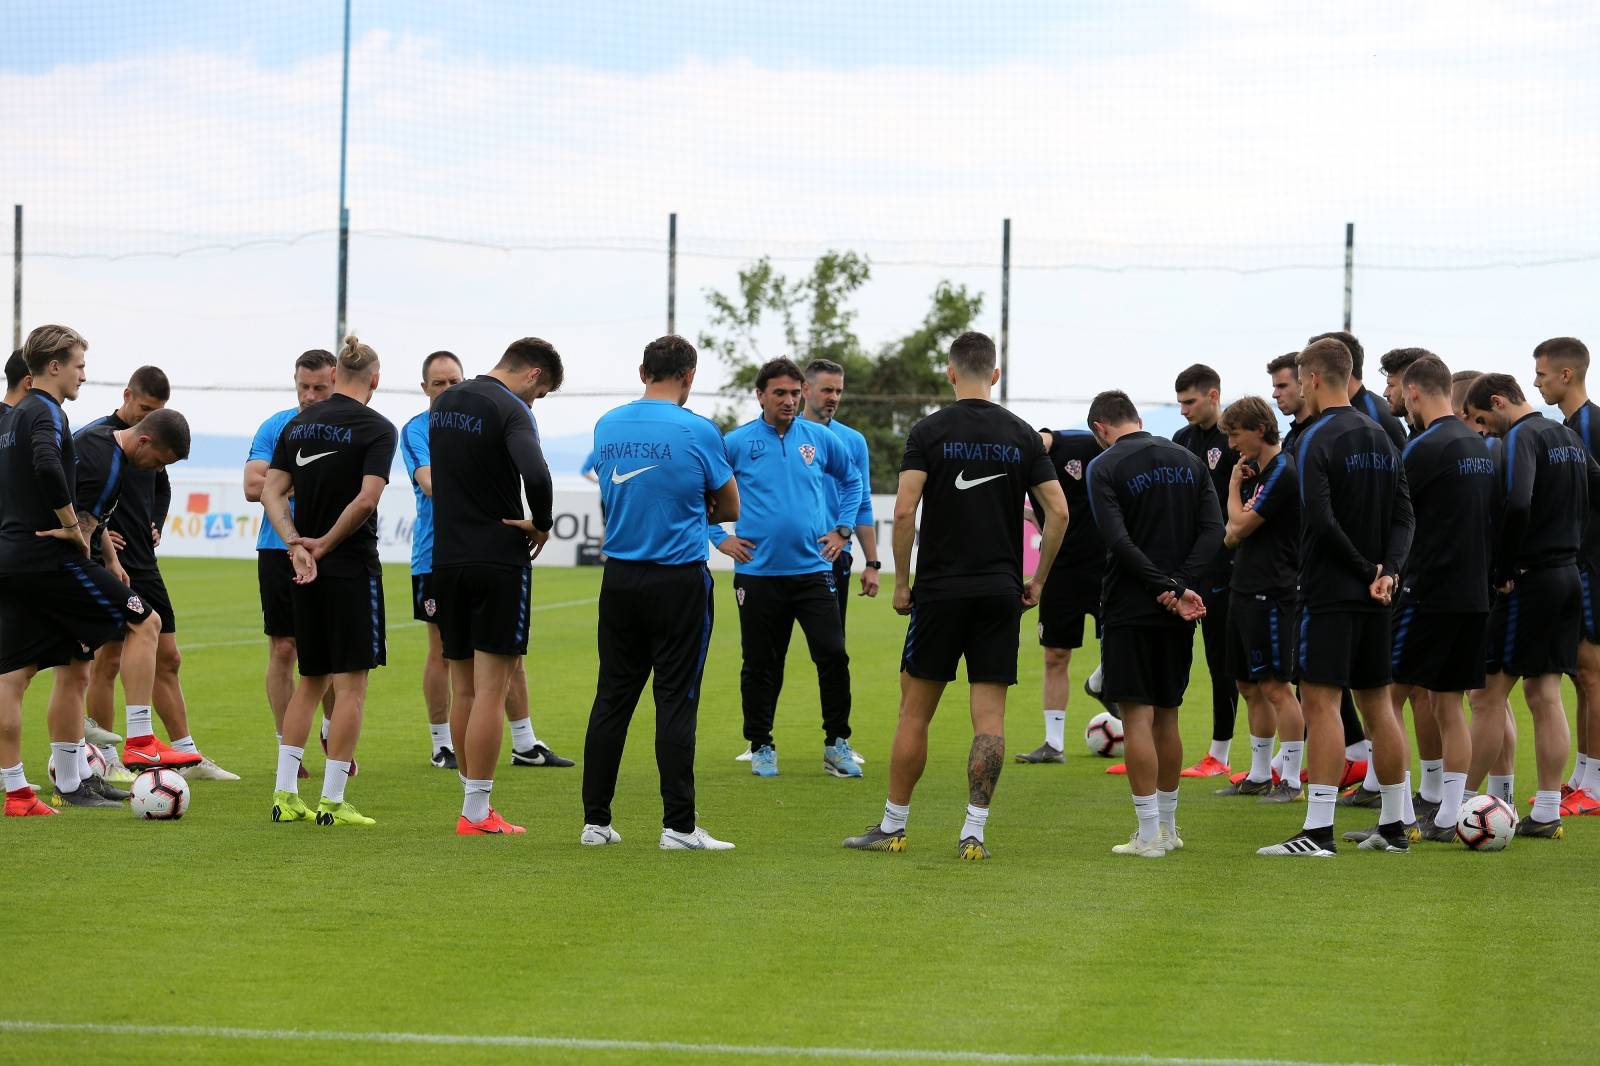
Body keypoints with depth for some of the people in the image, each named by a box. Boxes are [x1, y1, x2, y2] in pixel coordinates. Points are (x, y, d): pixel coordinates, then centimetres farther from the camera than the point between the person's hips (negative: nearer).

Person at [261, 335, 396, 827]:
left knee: (311, 681, 15)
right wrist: (326, 543, -9)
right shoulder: (376, 428, -9)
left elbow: (271, 491, 2)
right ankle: (332, 801, -3)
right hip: (353, 568, -6)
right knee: (350, 684, -1)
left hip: (305, 569, 6)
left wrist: (296, 543, -7)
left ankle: (285, 794, 10)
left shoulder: (299, 424, 8)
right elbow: (367, 498, -19)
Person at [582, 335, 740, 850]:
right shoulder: (696, 431, -9)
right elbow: (729, 507, 2)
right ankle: (678, 826, -3)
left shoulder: (607, 426, 5)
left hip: (619, 579, 4)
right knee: (675, 701, -2)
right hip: (679, 580, -4)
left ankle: (595, 821, 11)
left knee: (612, 697, 9)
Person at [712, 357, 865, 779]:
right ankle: (761, 747, 18)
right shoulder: (736, 443, -2)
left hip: (813, 570, 1)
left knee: (833, 656, -6)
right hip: (758, 573, -1)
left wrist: (842, 529, 14)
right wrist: (719, 538, 3)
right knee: (760, 666, 5)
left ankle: (837, 744, 6)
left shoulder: (821, 439, 5)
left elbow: (852, 479, 22)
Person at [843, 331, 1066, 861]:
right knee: (989, 716, 2)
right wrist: (1037, 580, 10)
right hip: (1000, 592, 2)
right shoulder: (1021, 435, 4)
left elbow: (905, 510, -12)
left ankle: (892, 825, 13)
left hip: (939, 590, -2)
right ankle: (974, 831, -2)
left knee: (915, 710, 8)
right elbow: (1058, 510, 0)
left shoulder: (929, 431, -4)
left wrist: (901, 582, -2)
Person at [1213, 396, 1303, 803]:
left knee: (1276, 686, -9)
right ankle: (1259, 775, 20)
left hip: (1271, 593, -10)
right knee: (1250, 686, 13)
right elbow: (1232, 535, 19)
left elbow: (1241, 524, -14)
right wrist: (1233, 531, -2)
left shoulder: (1283, 472, -14)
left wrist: (1234, 486, 0)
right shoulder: (1256, 470, 15)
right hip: (1245, 589, 10)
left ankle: (1291, 780, -7)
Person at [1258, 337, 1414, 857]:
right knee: (1377, 704, 13)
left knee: (1320, 702, -9)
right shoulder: (1382, 439, 13)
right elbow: (1404, 517, 9)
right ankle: (1394, 825, 17)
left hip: (1329, 594, -8)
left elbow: (1320, 521, -20)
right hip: (1374, 598, 8)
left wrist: (1367, 571, -10)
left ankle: (1318, 830, -14)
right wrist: (1387, 571, -5)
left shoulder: (1315, 440, -11)